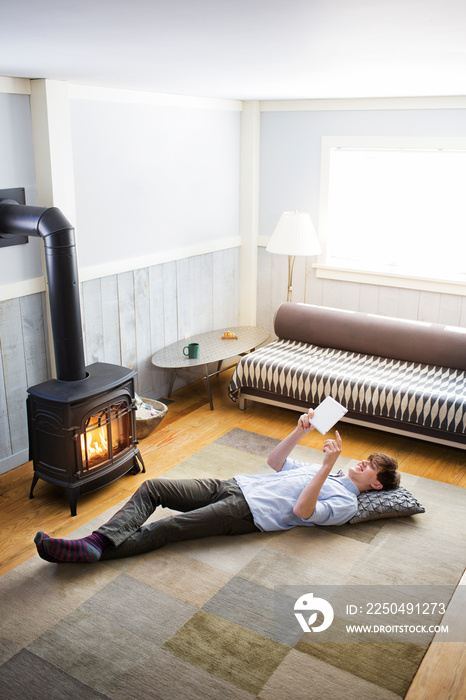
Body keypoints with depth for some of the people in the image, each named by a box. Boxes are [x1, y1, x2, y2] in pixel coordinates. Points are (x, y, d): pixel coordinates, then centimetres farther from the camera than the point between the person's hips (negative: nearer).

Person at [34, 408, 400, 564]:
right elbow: (275, 461, 27)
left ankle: (94, 550, -23)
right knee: (152, 488, -8)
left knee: (167, 528, -23)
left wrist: (329, 465, -24)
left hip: (249, 512, -8)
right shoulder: (323, 471, 26)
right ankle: (102, 538, -18)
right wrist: (300, 431, 14)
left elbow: (302, 511, -20)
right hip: (234, 485, 8)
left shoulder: (346, 502, -1)